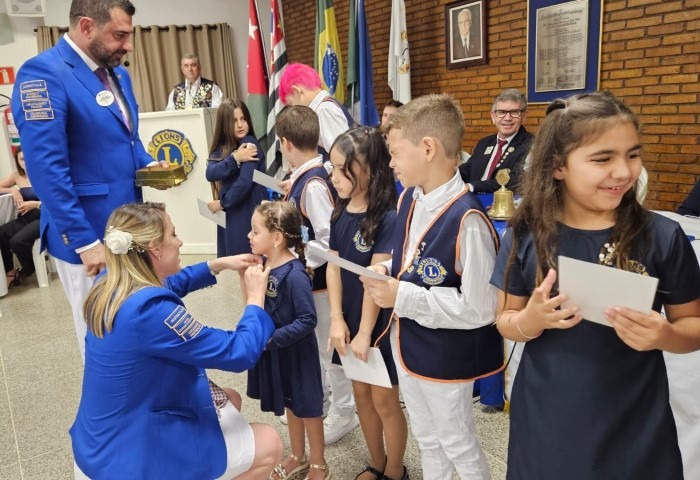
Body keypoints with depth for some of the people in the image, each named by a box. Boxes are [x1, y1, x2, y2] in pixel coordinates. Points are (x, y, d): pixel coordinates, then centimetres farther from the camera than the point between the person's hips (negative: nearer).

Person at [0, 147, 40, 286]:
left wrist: (35, 204, -21)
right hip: (24, 219, 5)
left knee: (17, 241, -27)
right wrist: (13, 190, -4)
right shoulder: (16, 176, 11)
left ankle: (28, 270, 3)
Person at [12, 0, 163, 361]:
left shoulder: (117, 74, 11)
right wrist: (85, 242, -21)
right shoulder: (43, 73, -16)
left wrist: (147, 166, 0)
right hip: (87, 236, -7)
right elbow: (47, 169, -21)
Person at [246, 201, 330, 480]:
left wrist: (271, 339, -25)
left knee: (307, 408, 13)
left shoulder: (295, 275, -26)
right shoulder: (263, 266, -5)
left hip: (296, 354, -7)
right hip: (274, 352, 7)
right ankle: (298, 457, 45)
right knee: (290, 405, 24)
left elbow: (307, 320, -25)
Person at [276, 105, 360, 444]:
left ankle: (344, 413, 29)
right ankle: (318, 400, 44)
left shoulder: (313, 184, -25)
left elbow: (328, 241, -27)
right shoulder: (306, 177, 2)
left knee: (329, 349, 9)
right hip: (307, 276, 9)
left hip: (318, 278, -9)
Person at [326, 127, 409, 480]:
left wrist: (365, 332, -17)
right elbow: (333, 267, 0)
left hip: (379, 325, -6)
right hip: (350, 320, 7)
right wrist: (337, 319, -7)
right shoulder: (341, 212, 0)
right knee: (361, 395, 19)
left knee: (385, 401, 9)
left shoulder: (388, 218, -20)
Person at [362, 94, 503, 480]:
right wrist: (387, 272, -7)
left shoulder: (466, 220, -29)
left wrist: (401, 297, -26)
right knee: (426, 439, 27)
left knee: (457, 444, 18)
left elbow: (480, 309, -28)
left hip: (445, 358, -7)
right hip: (408, 346, 8)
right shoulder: (408, 200, -2)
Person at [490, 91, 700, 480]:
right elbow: (506, 322, -1)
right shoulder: (527, 237, -9)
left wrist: (665, 335, -21)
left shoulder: (663, 237, -10)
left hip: (635, 428, 0)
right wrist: (531, 320, -21)